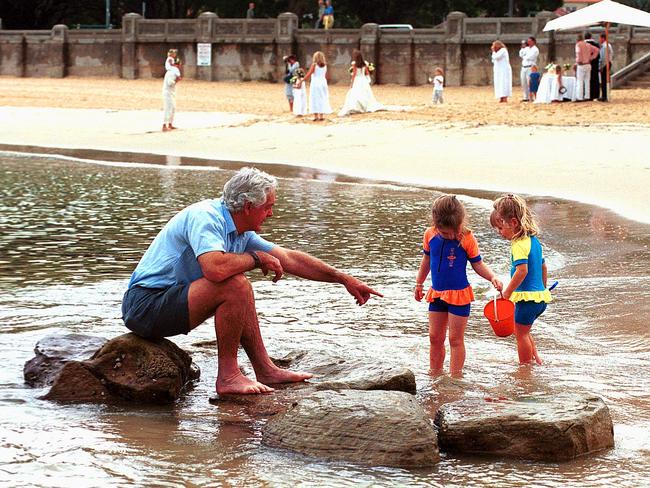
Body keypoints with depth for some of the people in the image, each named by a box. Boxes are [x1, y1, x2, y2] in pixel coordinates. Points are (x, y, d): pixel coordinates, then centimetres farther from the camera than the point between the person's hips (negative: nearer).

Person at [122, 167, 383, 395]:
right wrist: (256, 258, -16)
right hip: (146, 304, -10)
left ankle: (265, 369, 20)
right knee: (236, 286, -23)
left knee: (239, 293, 21)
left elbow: (289, 259, 17)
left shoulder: (241, 233, 10)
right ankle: (227, 376, -15)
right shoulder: (205, 217, -18)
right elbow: (215, 268, -35)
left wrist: (346, 280, 19)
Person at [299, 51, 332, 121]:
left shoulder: (314, 65, -8)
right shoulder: (325, 65, 6)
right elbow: (326, 76, 13)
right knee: (322, 100, 9)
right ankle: (321, 115, 9)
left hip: (315, 83, -4)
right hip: (323, 83, 4)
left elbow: (308, 74, -12)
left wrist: (301, 81, -9)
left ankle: (316, 115, -6)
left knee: (315, 100, -2)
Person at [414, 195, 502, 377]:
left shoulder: (467, 238, -14)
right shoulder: (430, 235, -4)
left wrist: (493, 277, -21)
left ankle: (455, 377, 6)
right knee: (435, 338, 12)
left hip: (459, 295, -4)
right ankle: (435, 375, 24)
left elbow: (478, 264, -5)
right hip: (436, 293, 4)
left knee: (455, 339, 0)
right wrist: (419, 284, 21)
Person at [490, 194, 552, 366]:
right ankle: (536, 360, 28)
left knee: (521, 333, 4)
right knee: (522, 330, 24)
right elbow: (543, 267, 22)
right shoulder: (534, 240, 12)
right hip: (541, 295, 9)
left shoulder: (519, 244, -18)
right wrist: (542, 288, 33)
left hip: (527, 297, -9)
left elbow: (522, 270, -29)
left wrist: (507, 292, -23)